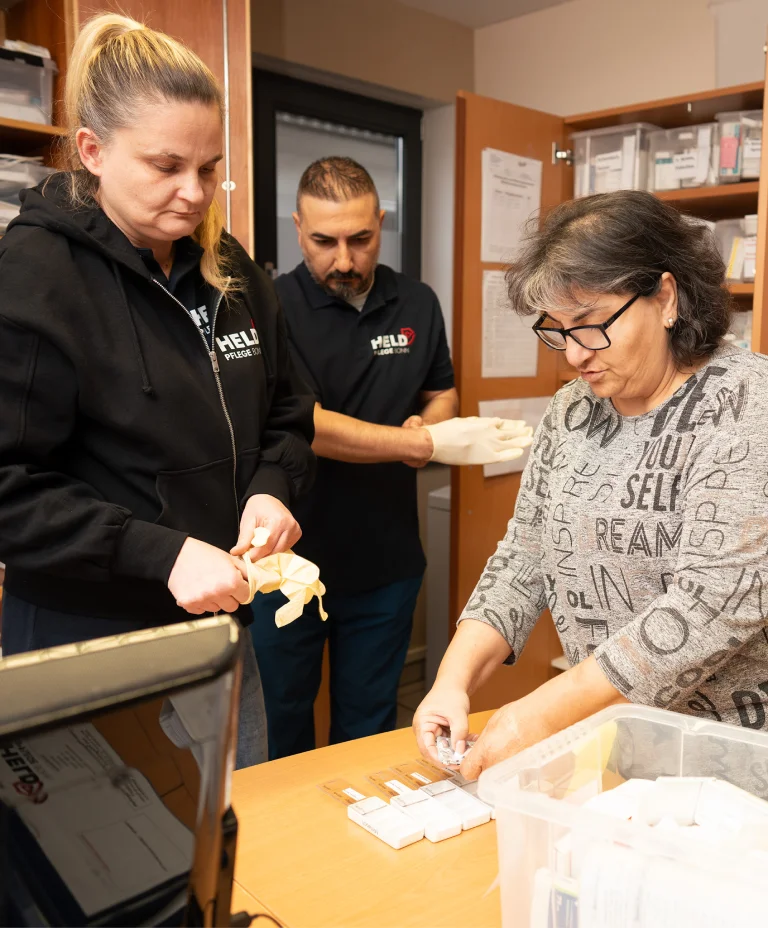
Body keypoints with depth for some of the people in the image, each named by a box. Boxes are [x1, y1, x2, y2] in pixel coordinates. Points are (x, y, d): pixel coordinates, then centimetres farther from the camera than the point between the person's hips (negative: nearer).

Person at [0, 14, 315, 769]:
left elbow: (286, 417, 14)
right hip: (87, 649, -6)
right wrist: (161, 555, -25)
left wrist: (271, 491, -6)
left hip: (221, 624, 6)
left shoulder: (230, 272, 6)